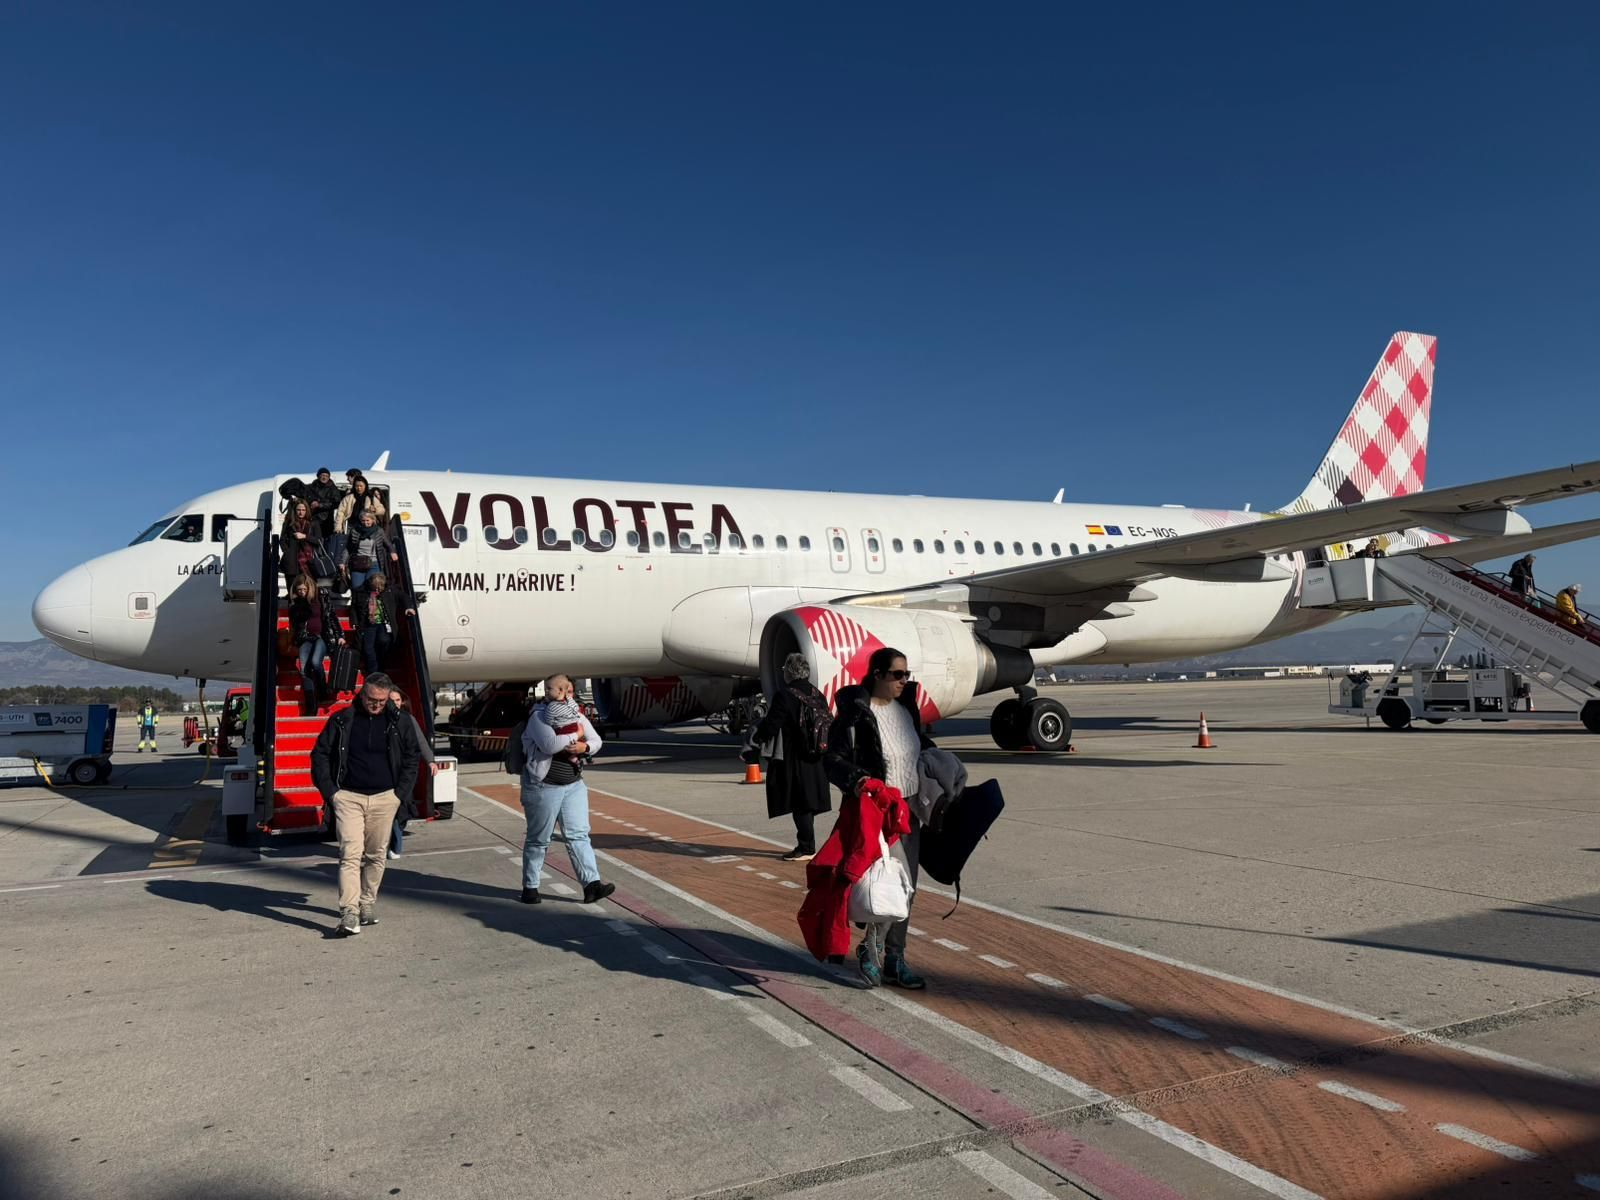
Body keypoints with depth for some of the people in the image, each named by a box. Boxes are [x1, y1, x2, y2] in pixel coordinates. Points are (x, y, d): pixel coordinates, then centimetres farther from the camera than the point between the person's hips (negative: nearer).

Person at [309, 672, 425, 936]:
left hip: (384, 798, 2)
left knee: (376, 855, 9)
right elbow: (320, 754, 6)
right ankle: (349, 913, -15)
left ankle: (368, 904, 24)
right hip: (348, 797, -2)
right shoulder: (342, 721, 0)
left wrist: (400, 793, 1)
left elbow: (412, 758, 9)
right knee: (350, 853, -11)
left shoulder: (400, 723, 3)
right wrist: (330, 791, -1)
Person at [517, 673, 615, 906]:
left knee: (578, 834, 1)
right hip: (543, 786, -5)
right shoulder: (538, 717, -11)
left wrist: (584, 747, -14)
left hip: (574, 785, 5)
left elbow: (597, 742, 8)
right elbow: (549, 744, -27)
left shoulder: (578, 716, 9)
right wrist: (575, 736, -14)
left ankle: (592, 883, -3)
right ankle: (530, 886, 20)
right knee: (539, 839, 6)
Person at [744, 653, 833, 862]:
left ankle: (807, 848, 4)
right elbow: (829, 724, 10)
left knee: (800, 806, -1)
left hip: (793, 761, -7)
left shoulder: (785, 695, -15)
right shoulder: (818, 695, 6)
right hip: (815, 761, 7)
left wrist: (754, 738, 6)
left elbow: (770, 727, -14)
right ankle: (806, 846, 24)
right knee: (808, 803, 15)